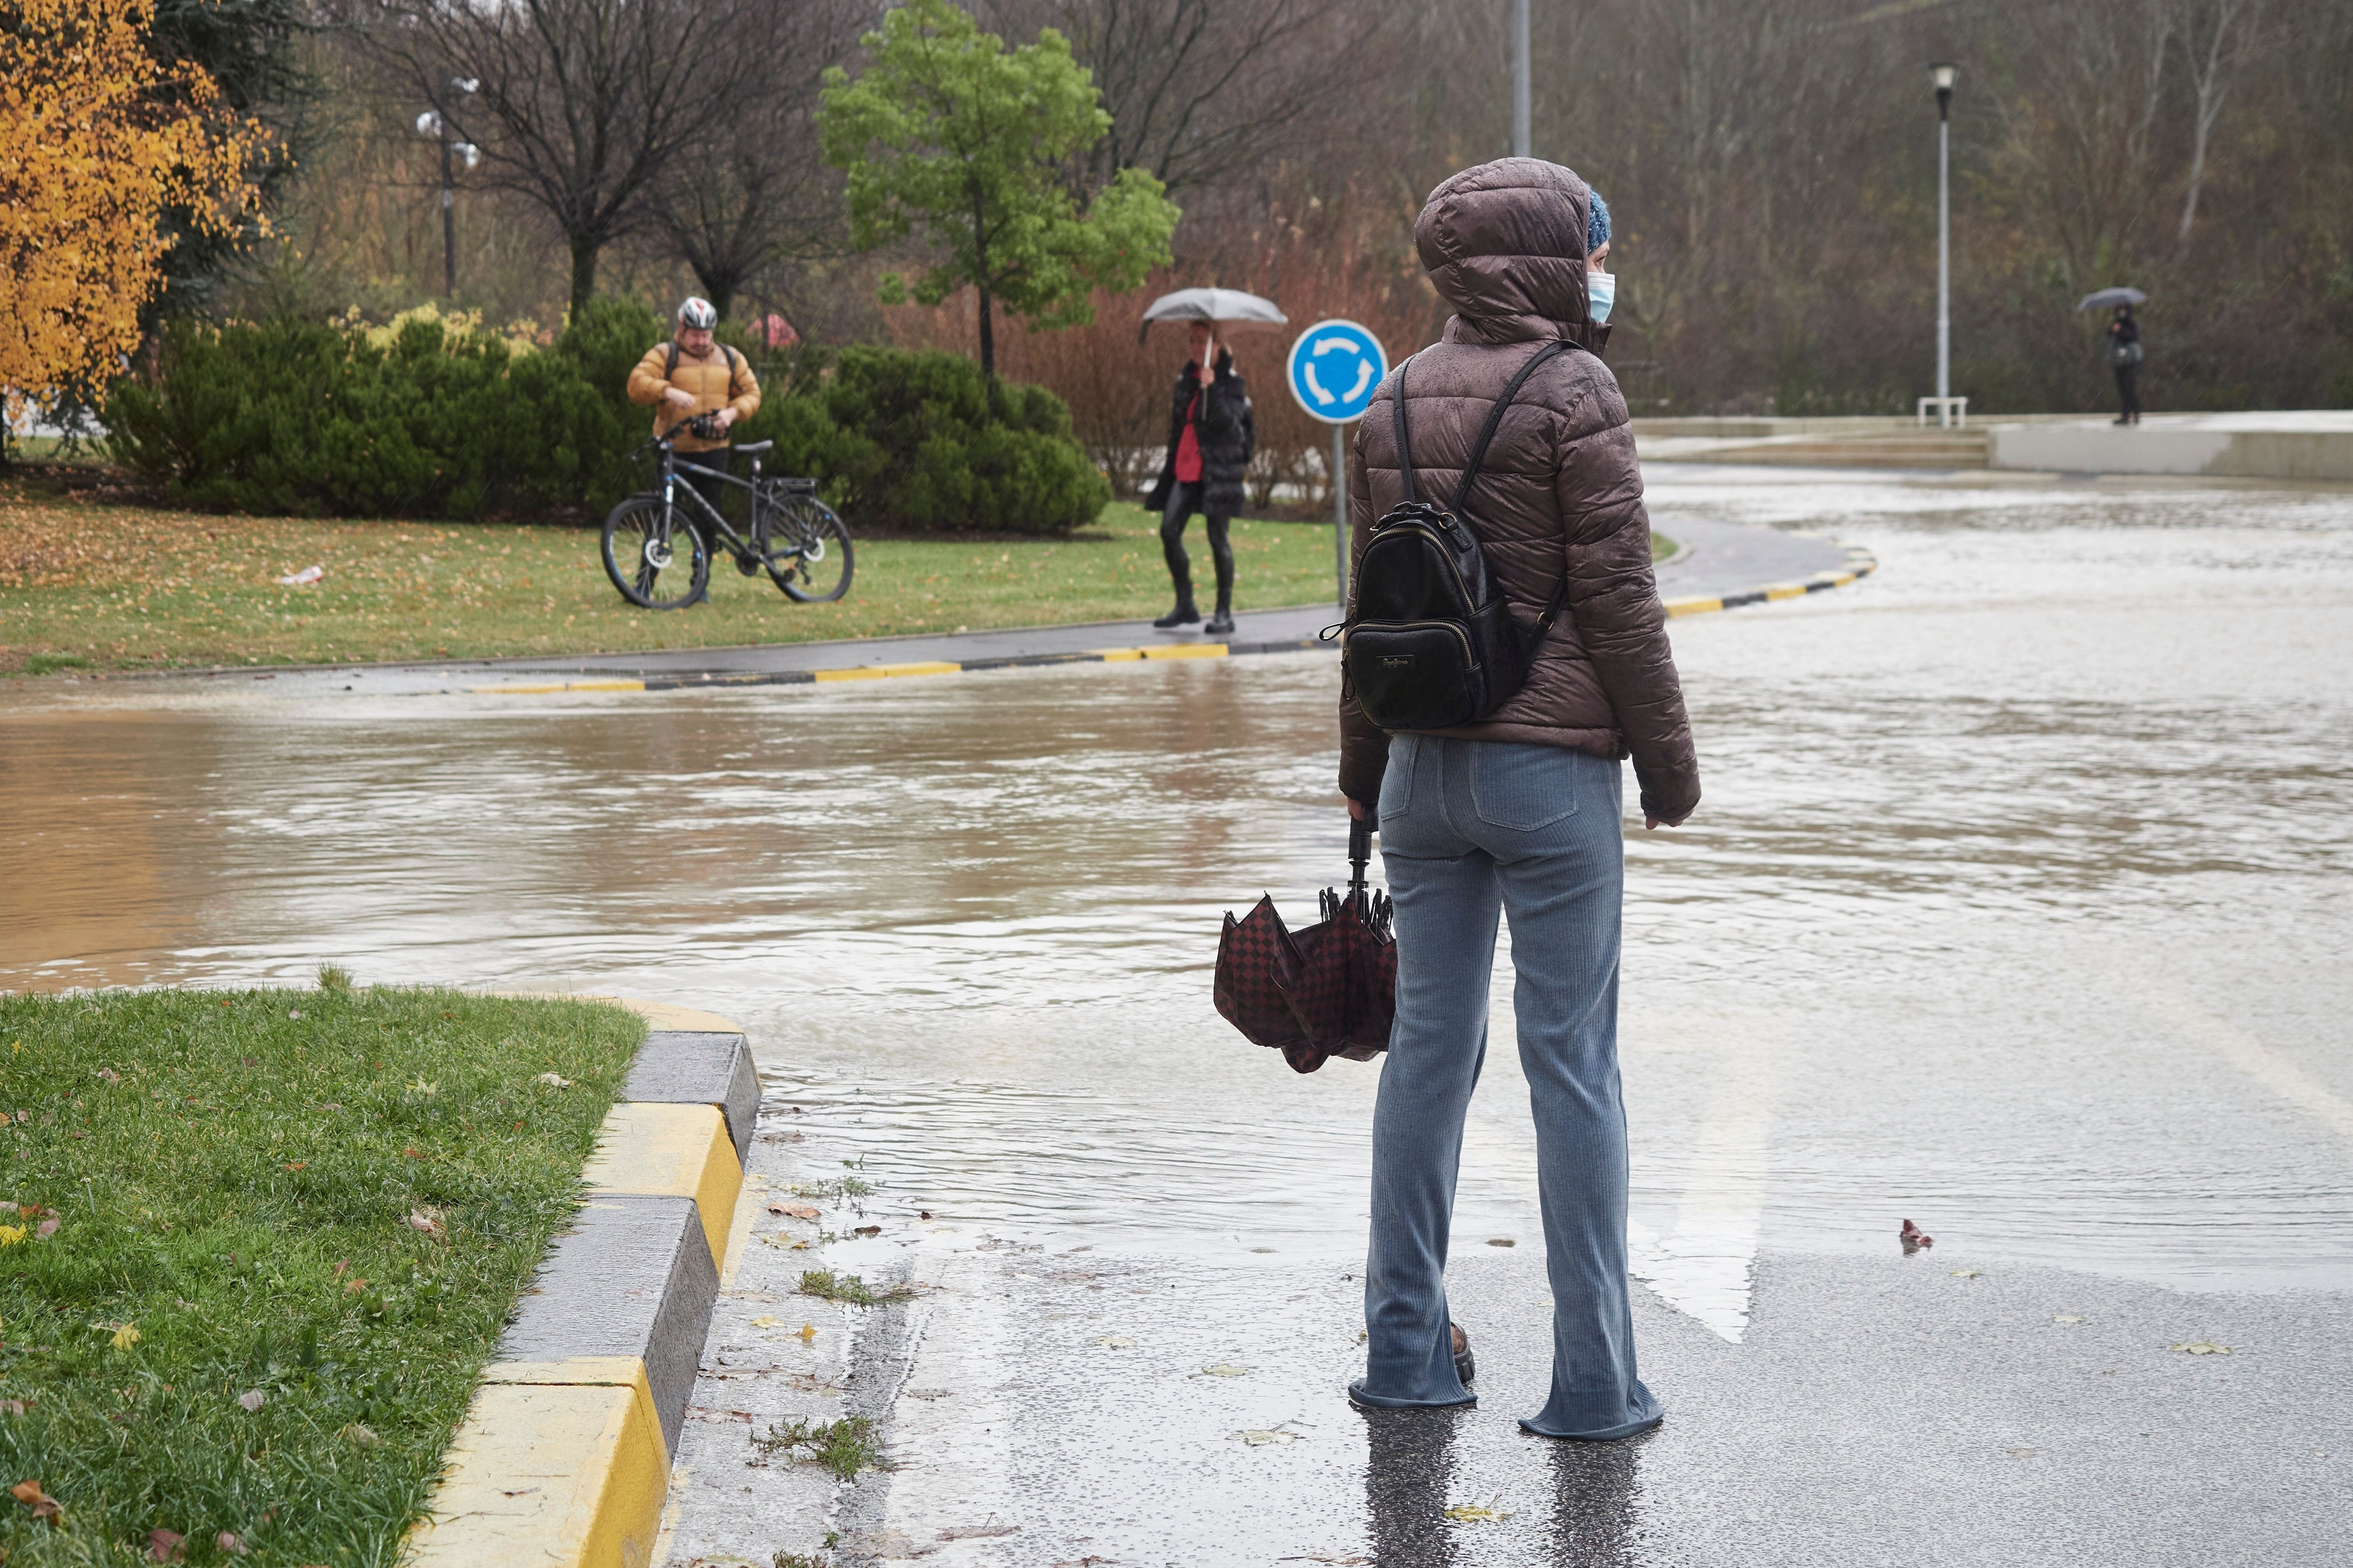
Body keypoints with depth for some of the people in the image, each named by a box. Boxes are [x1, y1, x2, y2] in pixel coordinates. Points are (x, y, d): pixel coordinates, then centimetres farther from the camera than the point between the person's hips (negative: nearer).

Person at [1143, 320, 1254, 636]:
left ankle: (1225, 613, 2)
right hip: (1187, 468, 6)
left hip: (1218, 469, -6)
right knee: (1169, 530, -3)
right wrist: (1170, 462, 19)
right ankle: (1185, 606, 8)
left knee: (1218, 538, -5)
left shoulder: (1232, 383, -4)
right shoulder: (1185, 379, 14)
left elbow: (1227, 422, -19)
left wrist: (1211, 388, -22)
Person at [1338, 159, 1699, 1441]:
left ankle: (1405, 1348, 17)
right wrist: (1667, 760, -4)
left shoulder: (1394, 400, 8)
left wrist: (1365, 765, 21)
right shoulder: (1574, 394, -10)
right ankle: (1593, 1376, 3)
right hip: (1550, 762, -6)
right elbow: (1616, 595, -11)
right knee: (1573, 1063, -1)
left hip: (1424, 762, 6)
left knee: (1427, 1045, 12)